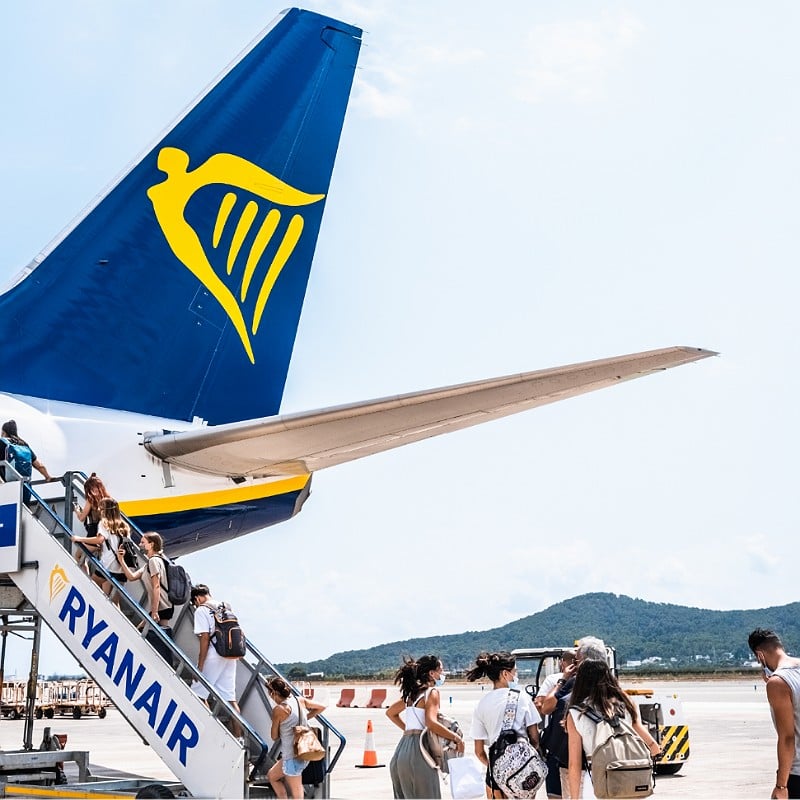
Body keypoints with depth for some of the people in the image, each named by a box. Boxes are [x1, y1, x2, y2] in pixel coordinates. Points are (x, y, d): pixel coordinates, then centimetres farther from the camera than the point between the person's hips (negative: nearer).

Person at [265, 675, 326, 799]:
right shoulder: (300, 700, 3)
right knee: (272, 775, 26)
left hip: (292, 756, -8)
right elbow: (322, 707, 17)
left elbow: (274, 737, -4)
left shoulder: (278, 710, -16)